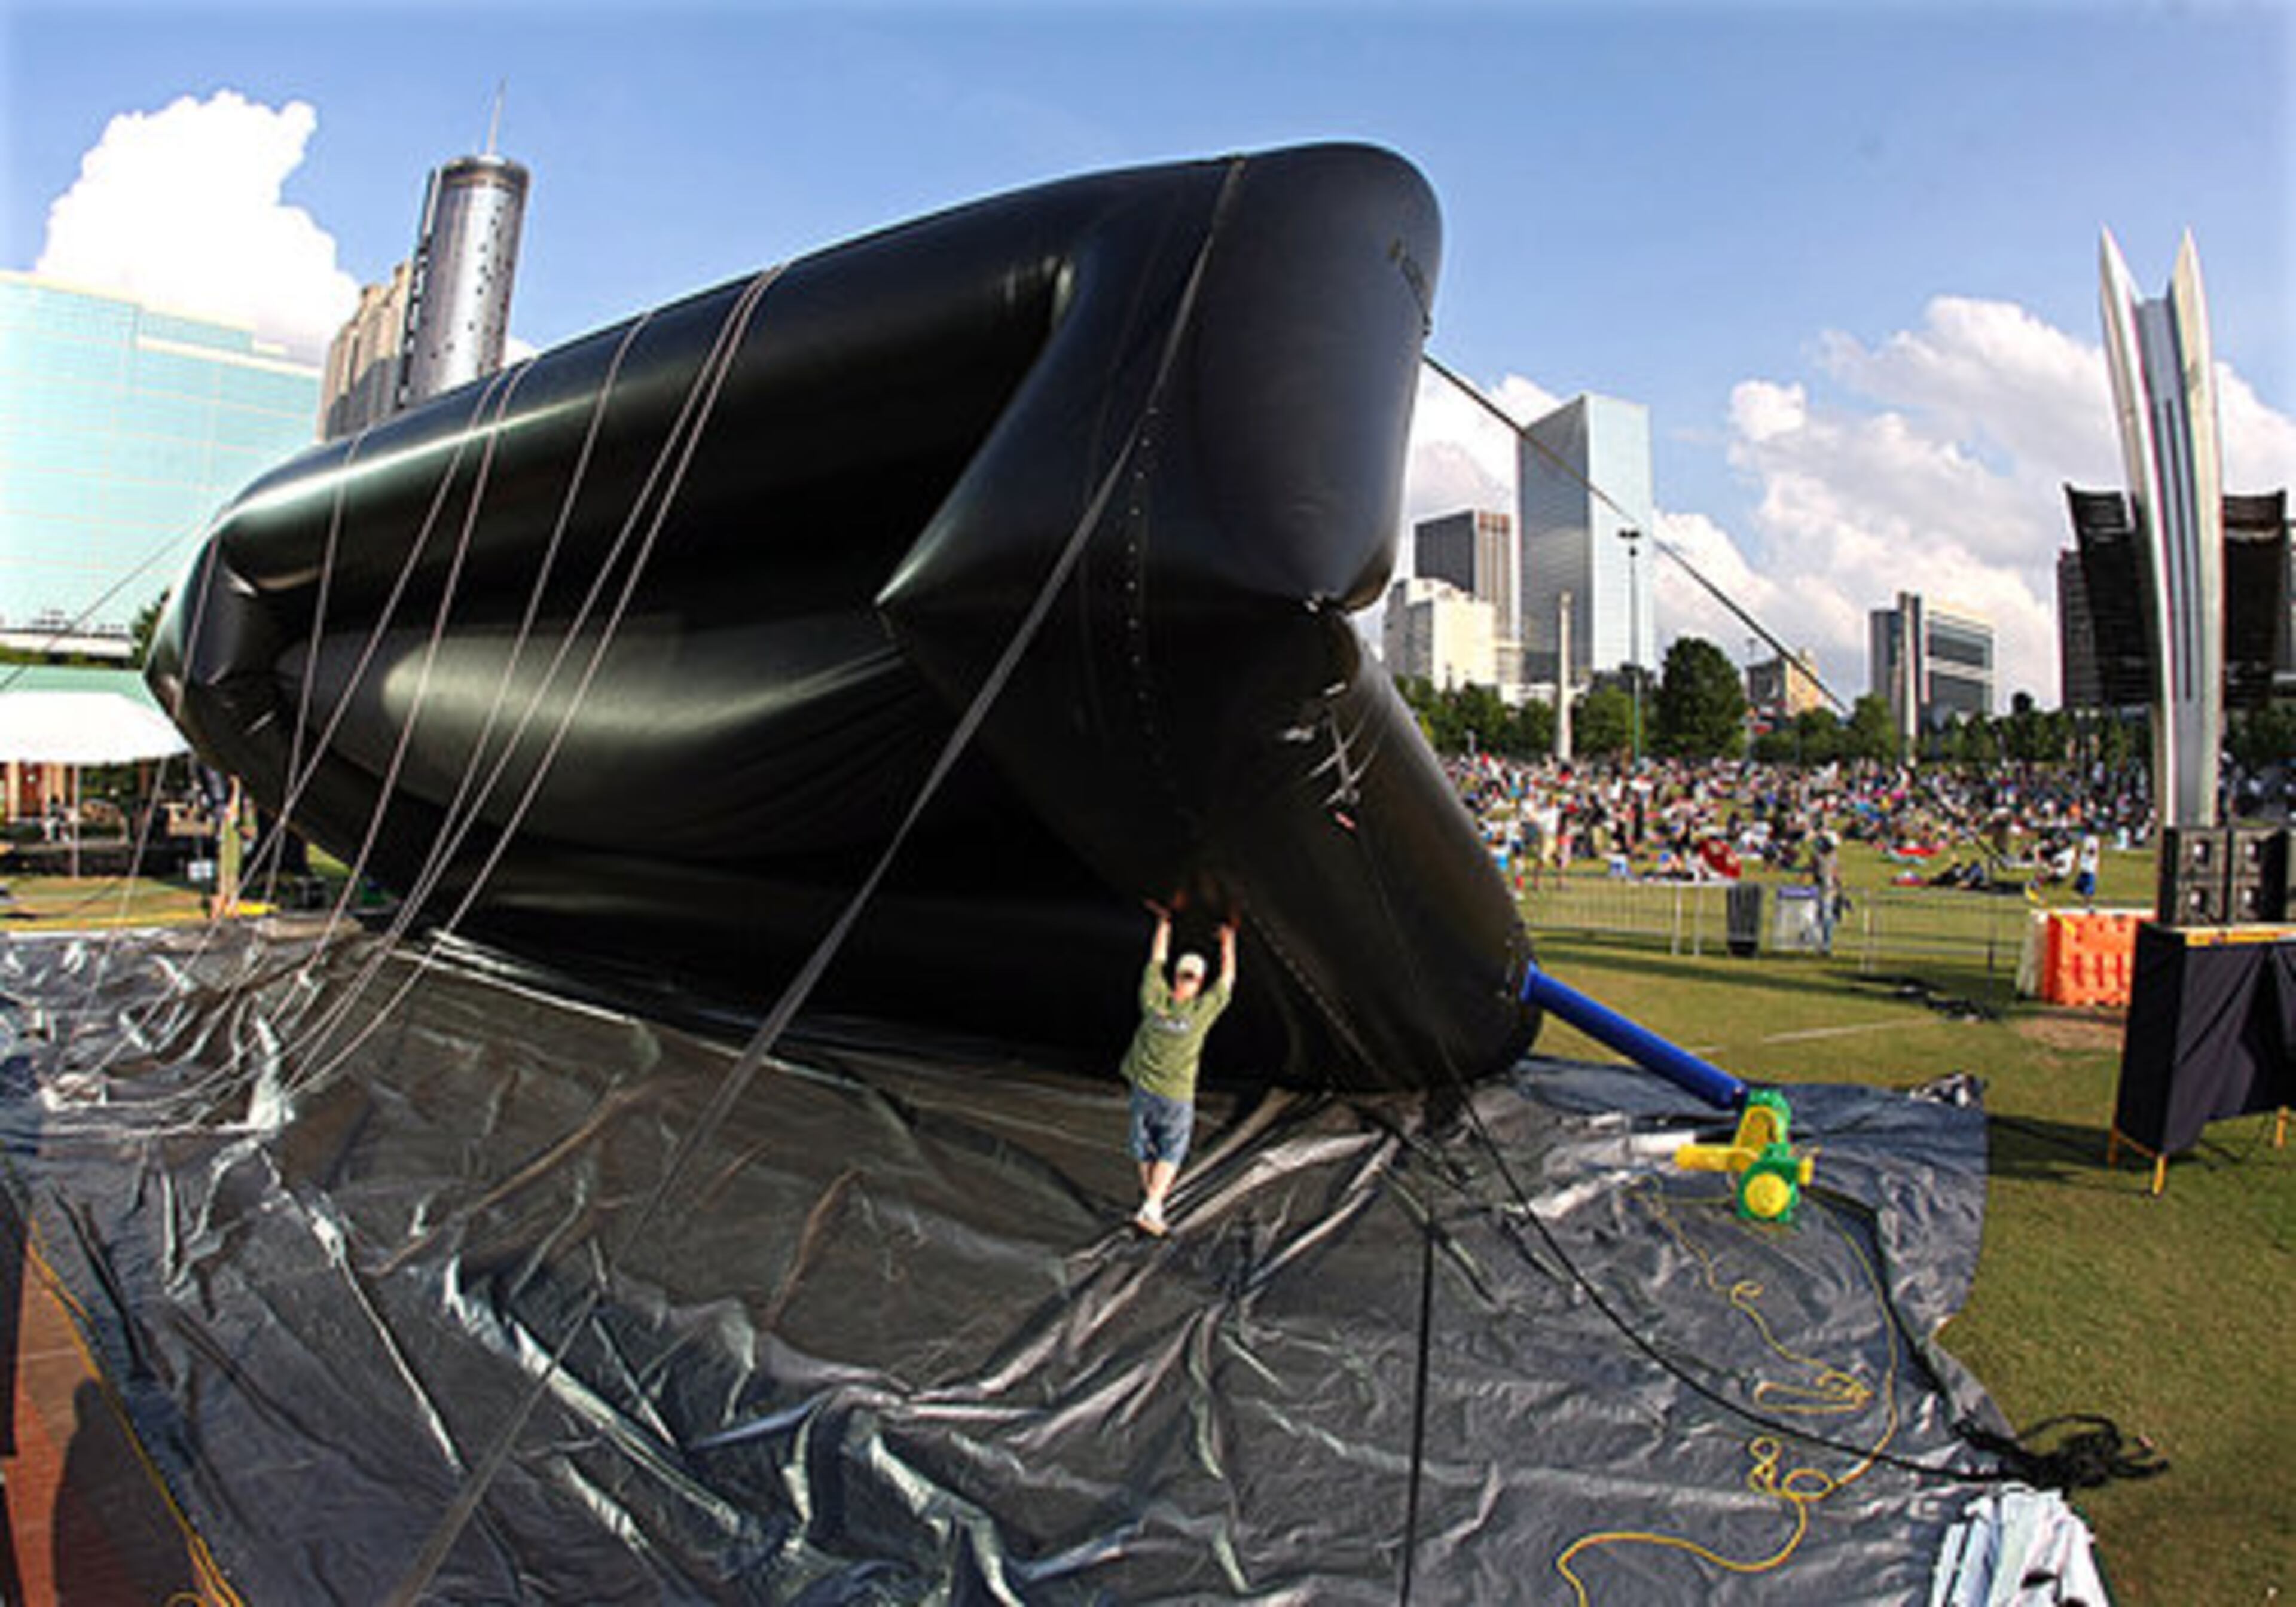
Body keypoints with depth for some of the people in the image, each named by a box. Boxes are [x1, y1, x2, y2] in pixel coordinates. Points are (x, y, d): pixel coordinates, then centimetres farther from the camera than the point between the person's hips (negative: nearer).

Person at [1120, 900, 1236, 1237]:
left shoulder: (1154, 1001, -13)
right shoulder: (1201, 1011, -19)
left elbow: (1156, 960, 2)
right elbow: (1227, 979, -5)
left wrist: (1164, 923, 14)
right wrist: (1228, 940, 6)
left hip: (1143, 1089, 3)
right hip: (1176, 1098, -3)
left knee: (1144, 1145, 20)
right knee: (1171, 1152, 11)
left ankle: (1150, 1190, 37)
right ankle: (1151, 1209, 0)